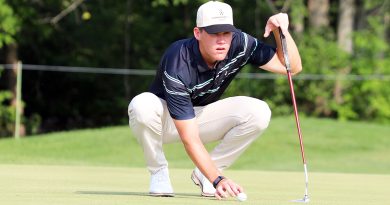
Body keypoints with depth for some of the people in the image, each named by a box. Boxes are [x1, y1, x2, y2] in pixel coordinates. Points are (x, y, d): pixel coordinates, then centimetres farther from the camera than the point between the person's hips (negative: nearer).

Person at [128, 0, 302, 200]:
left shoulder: (239, 43, -21)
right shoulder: (178, 66, -35)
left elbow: (292, 67, -15)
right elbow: (190, 139, -38)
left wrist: (281, 30, -33)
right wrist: (218, 179, -48)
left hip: (202, 116, 5)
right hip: (166, 121, -5)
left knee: (259, 112, -22)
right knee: (142, 106, -40)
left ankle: (203, 174, -5)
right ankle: (158, 172, -12)